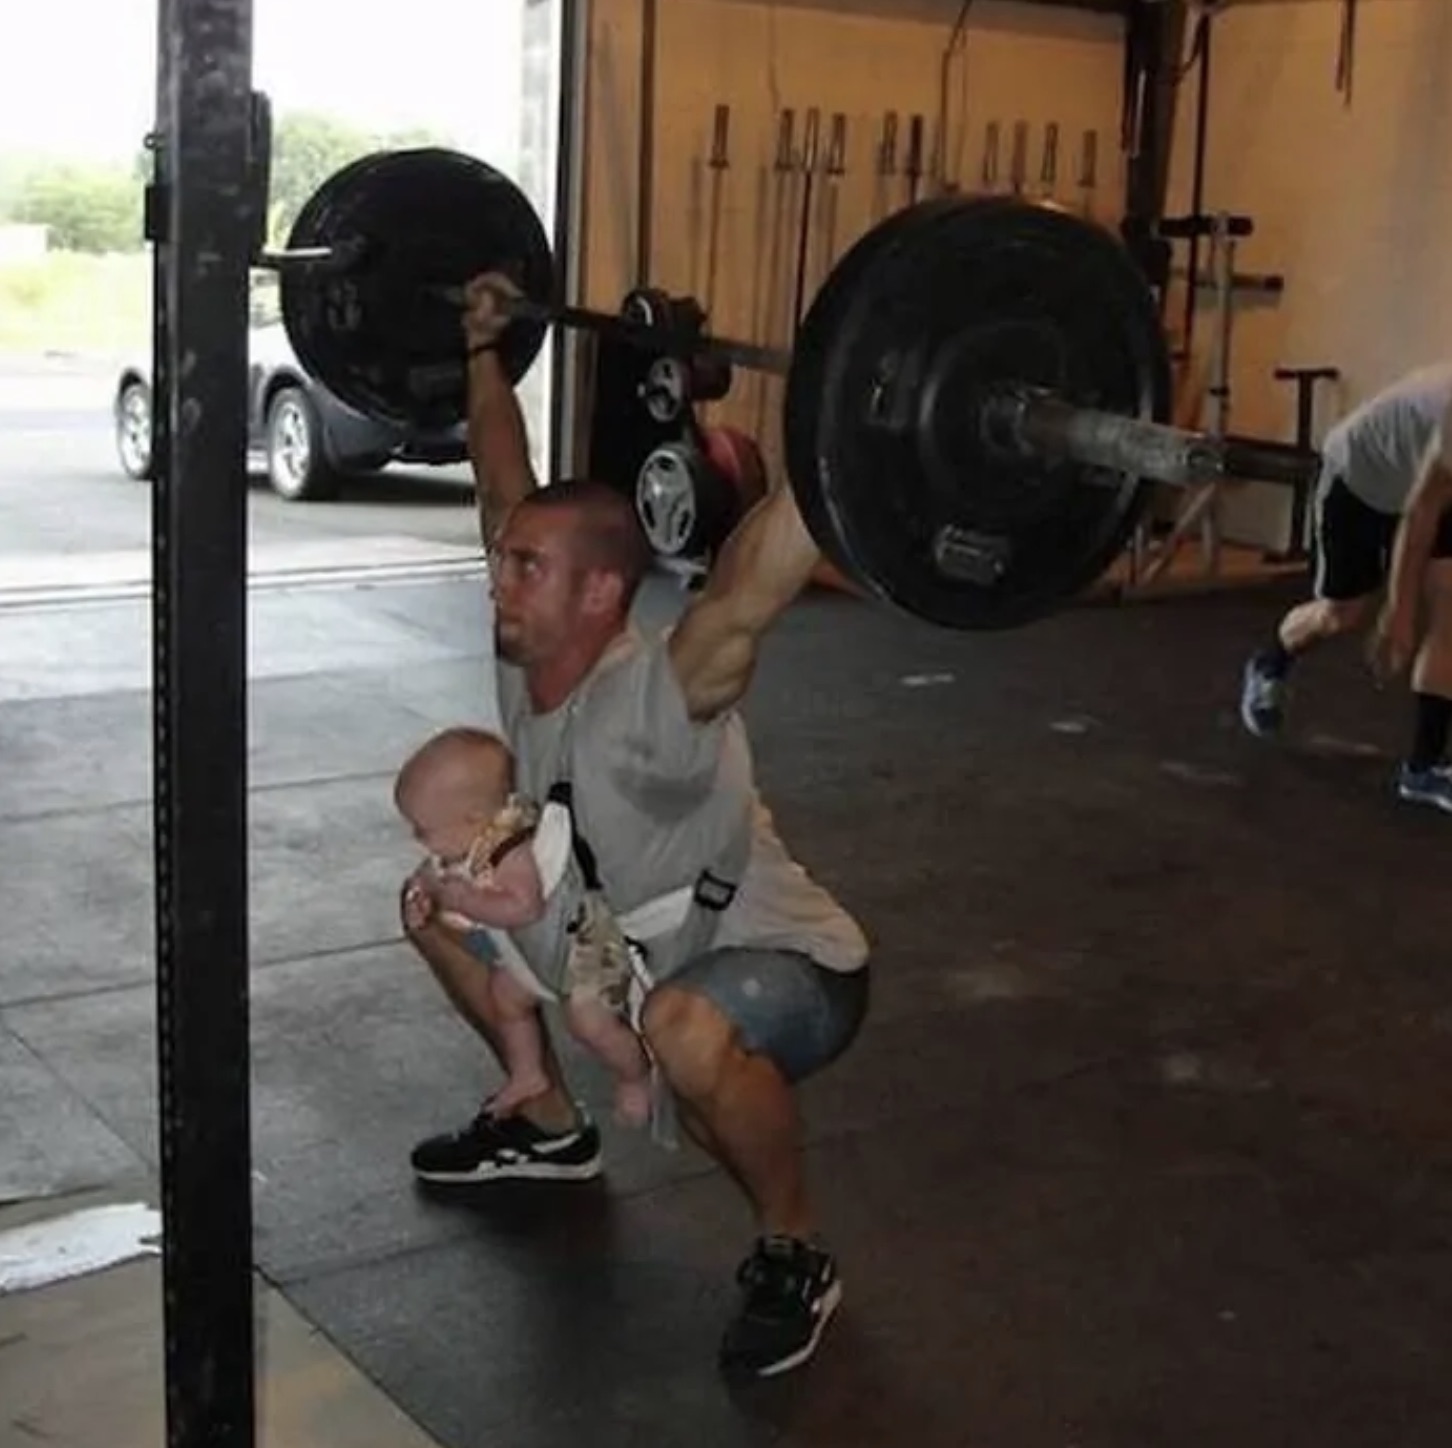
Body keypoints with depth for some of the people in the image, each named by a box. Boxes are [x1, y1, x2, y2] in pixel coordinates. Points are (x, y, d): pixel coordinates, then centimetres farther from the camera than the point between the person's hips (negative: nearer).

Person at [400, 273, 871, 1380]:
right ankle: (550, 1126, 30)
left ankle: (795, 1255, -15)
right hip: (627, 941, 9)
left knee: (688, 1030, -43)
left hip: (788, 963, -8)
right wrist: (483, 348, 2)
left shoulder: (661, 699, -34)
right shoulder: (523, 656, -12)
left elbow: (759, 576, -53)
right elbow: (506, 483, -2)